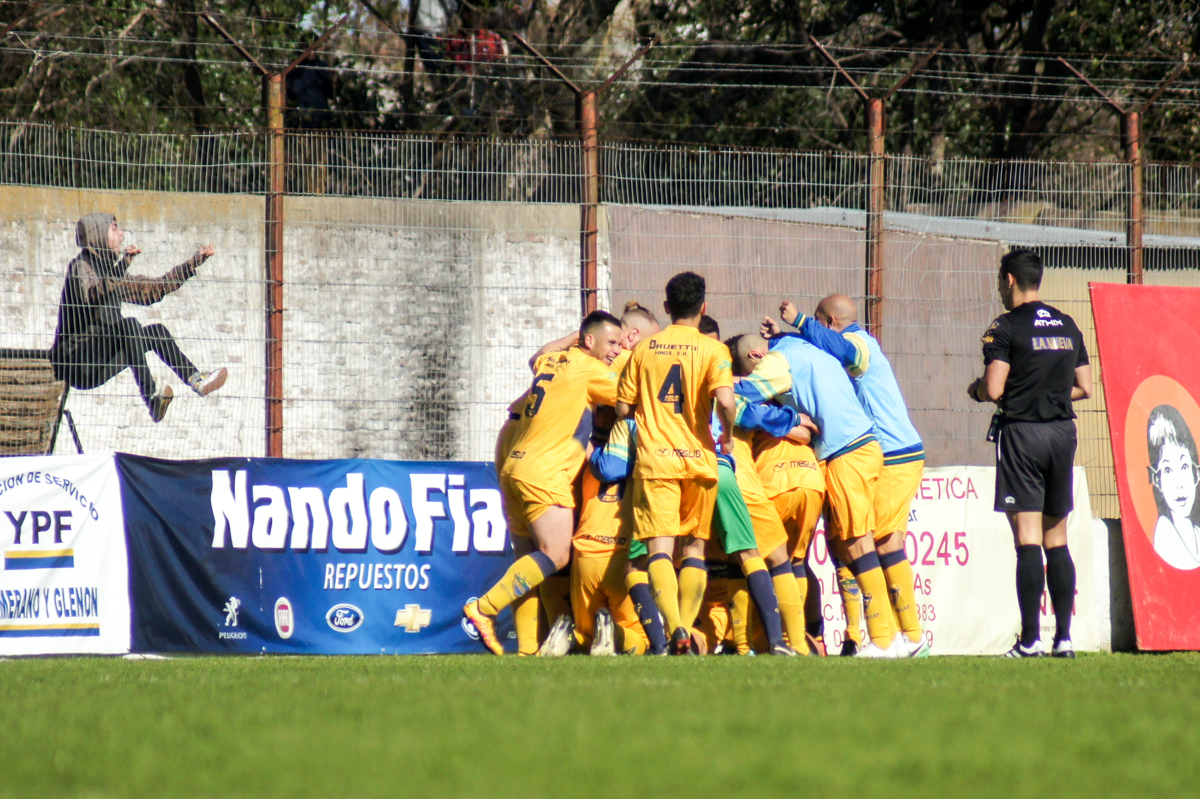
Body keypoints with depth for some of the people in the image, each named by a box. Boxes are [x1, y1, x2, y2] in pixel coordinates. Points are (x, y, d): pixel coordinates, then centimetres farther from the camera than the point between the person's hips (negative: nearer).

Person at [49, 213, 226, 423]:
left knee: (155, 331, 3)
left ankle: (195, 378, -7)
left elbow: (155, 289, 25)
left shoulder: (108, 271, 17)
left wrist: (195, 261, 26)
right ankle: (150, 396, -36)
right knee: (129, 325, -27)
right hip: (75, 363, -9)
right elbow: (92, 295, -30)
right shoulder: (80, 266, -7)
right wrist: (122, 266, -41)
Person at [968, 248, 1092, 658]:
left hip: (1022, 432, -6)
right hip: (1063, 432, 6)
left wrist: (975, 390, 7)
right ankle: (1064, 636, 6)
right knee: (1057, 540, 10)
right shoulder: (1067, 326, 12)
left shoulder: (1006, 327, -7)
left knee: (1027, 539, -8)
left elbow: (993, 389, -14)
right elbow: (1084, 387, 14)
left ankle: (1030, 639, -11)